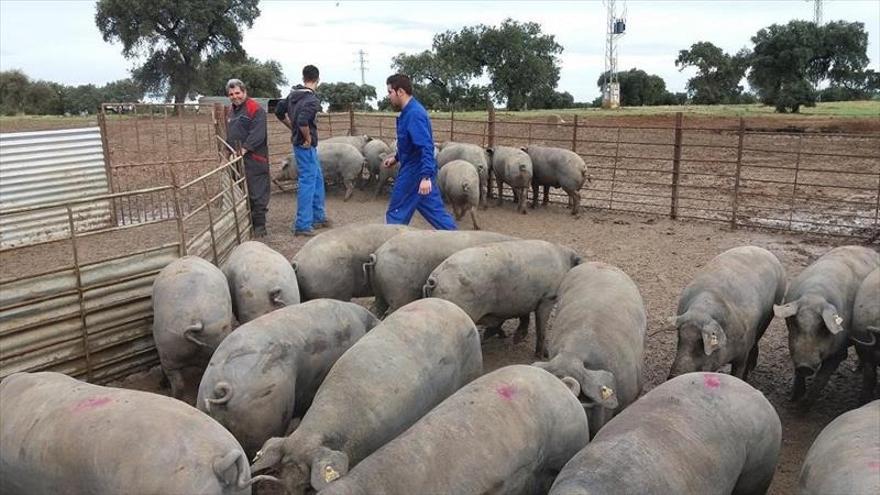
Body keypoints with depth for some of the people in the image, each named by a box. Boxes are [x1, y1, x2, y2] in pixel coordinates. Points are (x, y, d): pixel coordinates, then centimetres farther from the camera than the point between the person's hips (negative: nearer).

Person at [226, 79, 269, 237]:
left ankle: (259, 226, 2)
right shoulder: (231, 111, 20)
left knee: (256, 194, -5)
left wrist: (245, 148, -24)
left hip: (253, 160, -8)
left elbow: (257, 134, -18)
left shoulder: (256, 109, -8)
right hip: (236, 160, 8)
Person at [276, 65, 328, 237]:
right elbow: (303, 121, -34)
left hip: (298, 141, 9)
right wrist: (308, 138, -18)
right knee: (307, 182, -3)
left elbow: (279, 112, 15)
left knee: (317, 178, 19)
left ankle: (318, 217, 29)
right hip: (306, 145, -9)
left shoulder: (293, 94, 6)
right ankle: (302, 225, 1)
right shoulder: (312, 100, -20)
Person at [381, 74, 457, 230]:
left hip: (415, 172, -10)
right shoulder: (410, 111, 10)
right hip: (420, 170, 10)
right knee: (434, 210, 12)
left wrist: (426, 177, -36)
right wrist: (396, 157, 28)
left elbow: (426, 147, -30)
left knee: (396, 214, 4)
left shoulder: (414, 114, -22)